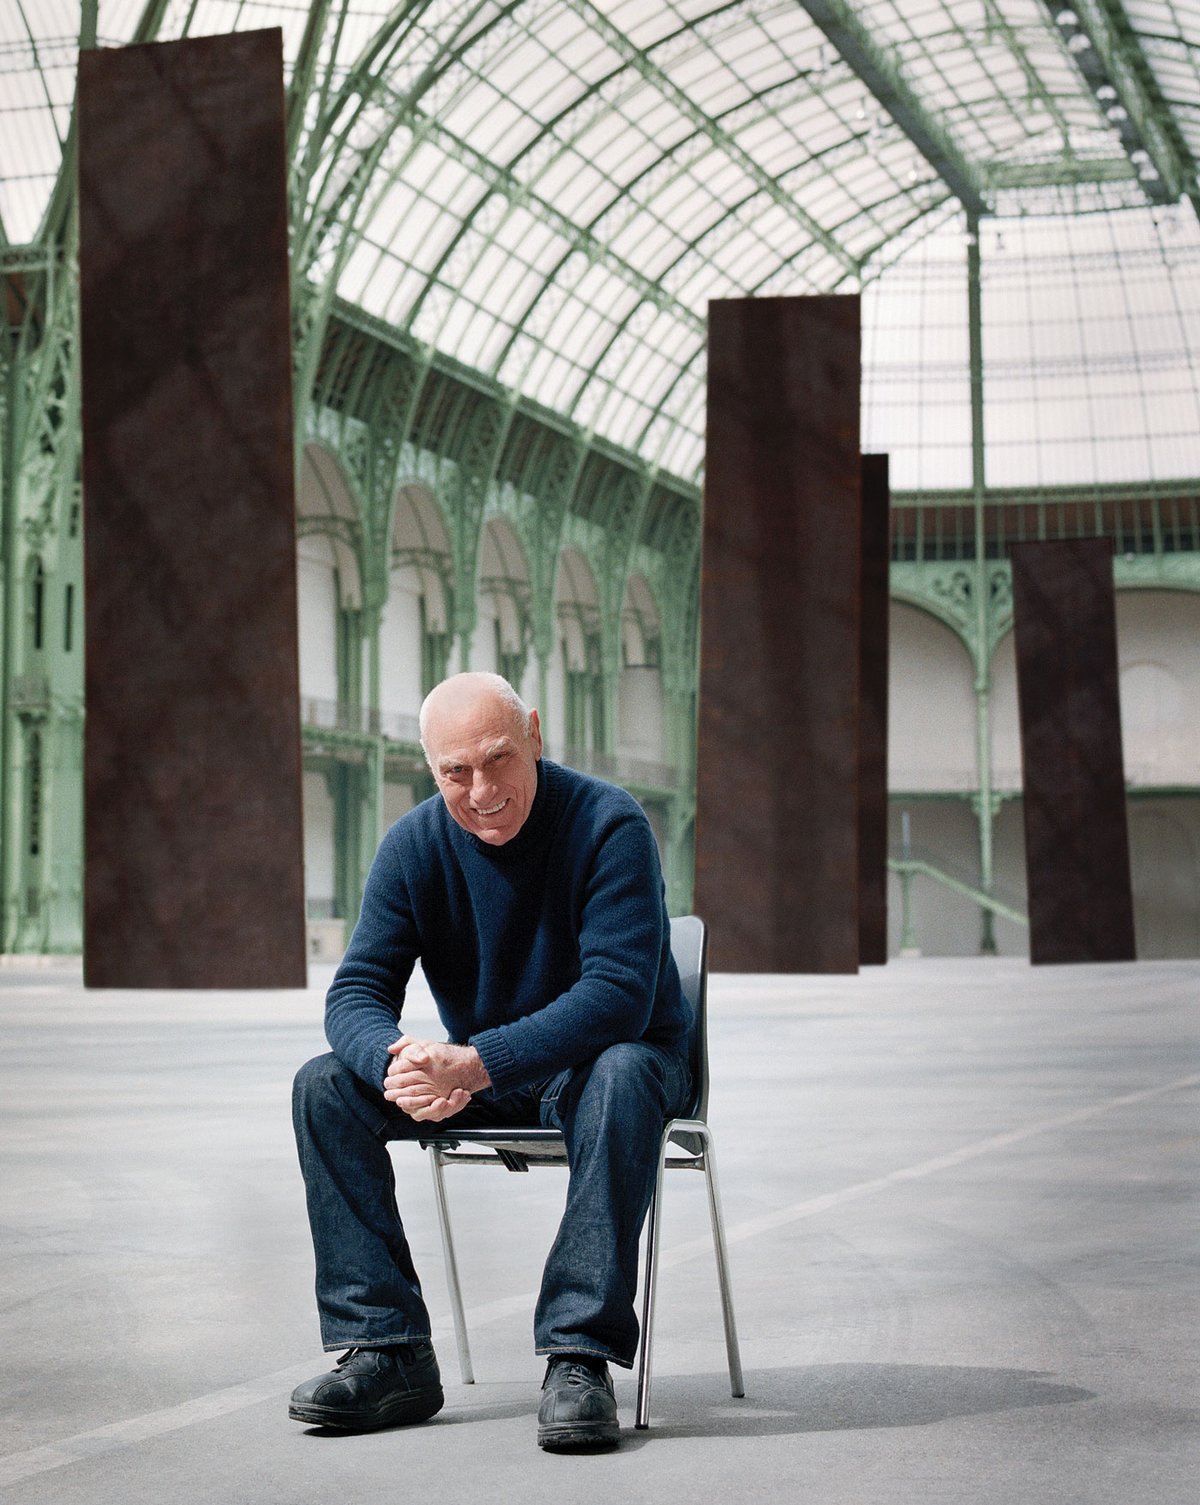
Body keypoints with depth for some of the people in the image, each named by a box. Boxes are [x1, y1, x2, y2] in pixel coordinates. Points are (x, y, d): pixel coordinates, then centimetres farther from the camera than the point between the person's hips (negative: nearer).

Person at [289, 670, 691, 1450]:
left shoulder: (609, 824, -21)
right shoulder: (413, 846, -7)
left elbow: (619, 995, -30)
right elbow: (356, 993, -11)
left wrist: (477, 1063, -40)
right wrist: (397, 1066, -36)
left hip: (608, 1055, -4)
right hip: (478, 1074, 5)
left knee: (618, 1080, -39)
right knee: (326, 1086, -16)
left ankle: (579, 1357, -37)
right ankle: (388, 1350, -17)